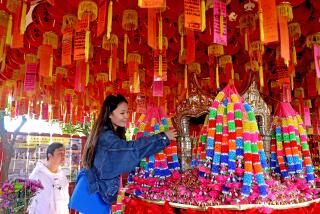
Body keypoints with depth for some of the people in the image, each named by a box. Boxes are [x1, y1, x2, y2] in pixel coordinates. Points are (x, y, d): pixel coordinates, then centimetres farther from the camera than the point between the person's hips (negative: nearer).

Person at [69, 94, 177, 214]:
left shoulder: (114, 134, 8)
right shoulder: (105, 135, -21)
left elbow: (126, 159, 12)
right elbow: (130, 147, -33)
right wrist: (163, 137, -29)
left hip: (102, 191, 8)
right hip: (92, 192, -8)